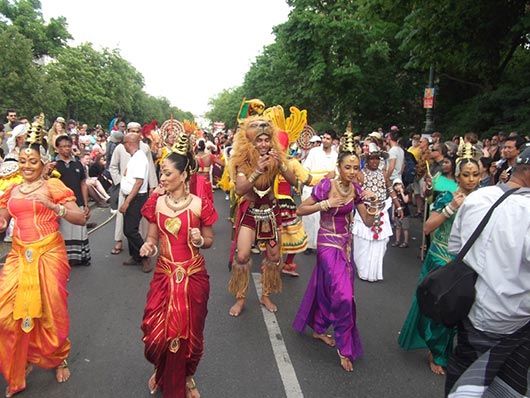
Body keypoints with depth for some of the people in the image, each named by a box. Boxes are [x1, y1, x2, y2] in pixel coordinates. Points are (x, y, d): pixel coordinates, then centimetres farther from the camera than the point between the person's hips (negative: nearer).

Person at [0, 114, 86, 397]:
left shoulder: (53, 186, -2)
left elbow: (80, 218, -11)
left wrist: (53, 206, -24)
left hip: (48, 254, -4)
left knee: (50, 310, 6)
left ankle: (59, 359, 31)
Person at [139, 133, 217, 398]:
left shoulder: (199, 204, -8)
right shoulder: (156, 203, -1)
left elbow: (209, 241, 1)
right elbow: (153, 237, 6)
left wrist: (199, 240, -20)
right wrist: (149, 246, -16)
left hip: (193, 276, -2)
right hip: (164, 275, 2)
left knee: (188, 331, 11)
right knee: (157, 330, 6)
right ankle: (161, 372, 41)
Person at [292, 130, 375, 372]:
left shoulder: (356, 189, -2)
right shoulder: (325, 186, -18)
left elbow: (368, 222, 0)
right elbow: (301, 210, -12)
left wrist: (371, 202, -15)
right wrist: (326, 204, -23)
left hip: (345, 244, 6)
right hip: (328, 243, -6)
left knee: (327, 289, 19)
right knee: (343, 295, -9)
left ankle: (318, 329, 40)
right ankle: (345, 348, 10)